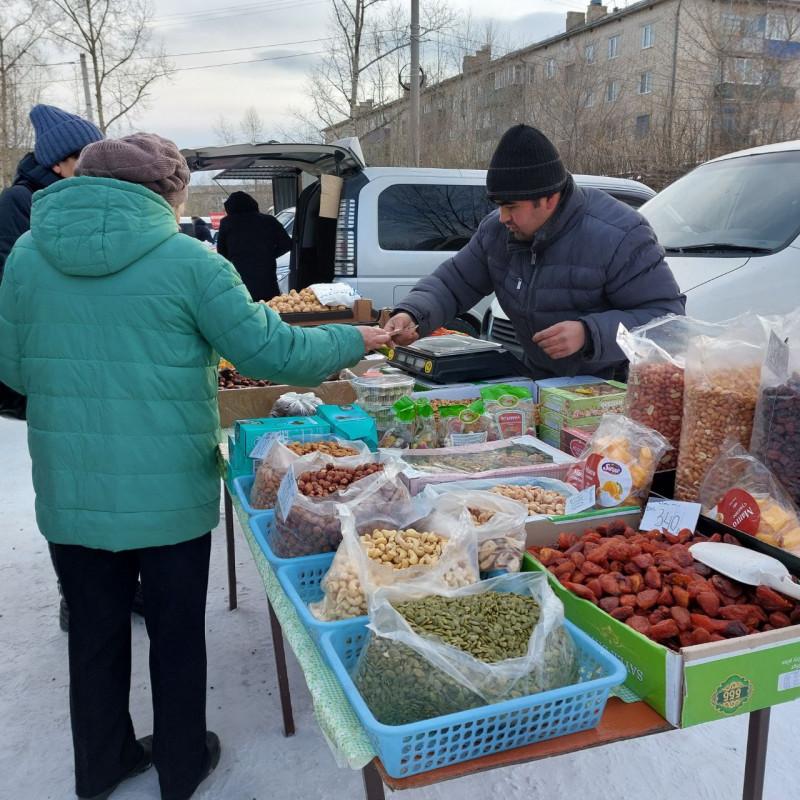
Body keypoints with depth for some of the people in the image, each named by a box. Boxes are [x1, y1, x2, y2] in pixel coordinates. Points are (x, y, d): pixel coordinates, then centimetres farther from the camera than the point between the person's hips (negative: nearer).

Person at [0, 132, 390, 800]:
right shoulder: (186, 259, -13)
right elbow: (272, 350, -12)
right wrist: (354, 341, 3)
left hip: (69, 494, 4)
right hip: (170, 494, -3)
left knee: (94, 636, 21)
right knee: (177, 634, 16)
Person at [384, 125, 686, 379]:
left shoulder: (618, 236, -21)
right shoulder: (496, 230, -2)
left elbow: (666, 313, -20)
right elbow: (453, 282, 6)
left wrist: (589, 334, -34)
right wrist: (411, 313, -15)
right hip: (541, 383, 5)